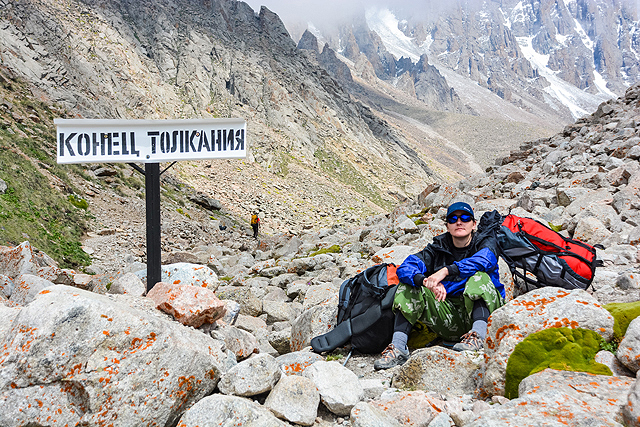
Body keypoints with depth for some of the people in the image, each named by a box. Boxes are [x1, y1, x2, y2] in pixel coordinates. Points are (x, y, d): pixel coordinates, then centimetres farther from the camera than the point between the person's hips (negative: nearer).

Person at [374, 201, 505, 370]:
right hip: (450, 320, 3)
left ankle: (478, 334, -43)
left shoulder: (486, 243, 2)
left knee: (479, 277, -28)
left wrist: (445, 271, -36)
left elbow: (484, 260, -26)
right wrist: (429, 283, -31)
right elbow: (405, 268, -10)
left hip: (482, 309, -3)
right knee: (409, 286, -13)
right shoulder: (438, 247, 7)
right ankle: (398, 347, -26)